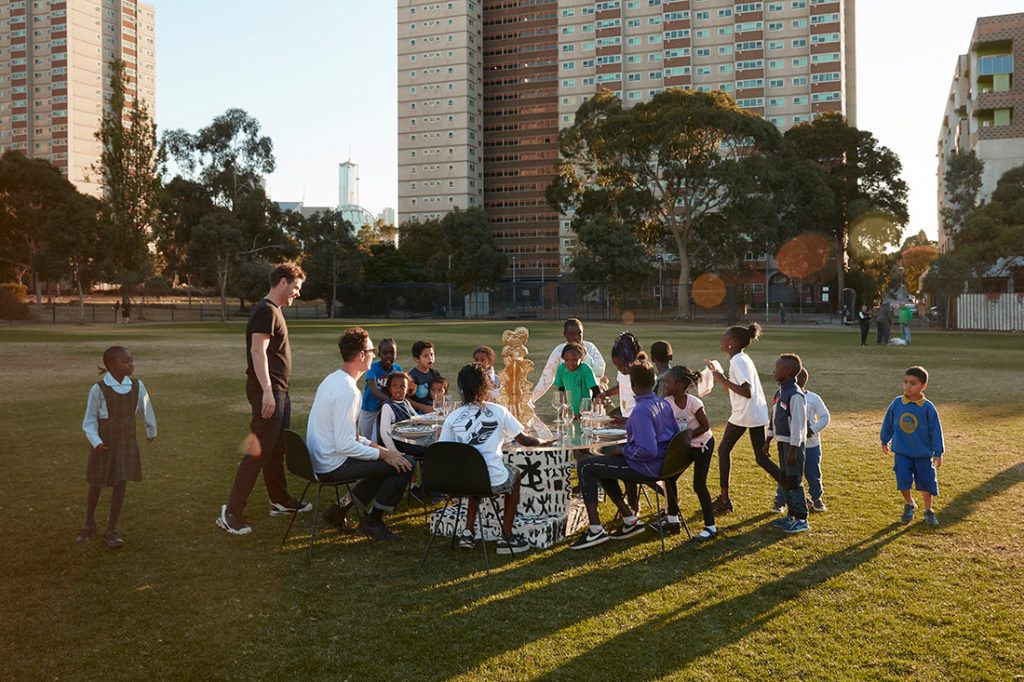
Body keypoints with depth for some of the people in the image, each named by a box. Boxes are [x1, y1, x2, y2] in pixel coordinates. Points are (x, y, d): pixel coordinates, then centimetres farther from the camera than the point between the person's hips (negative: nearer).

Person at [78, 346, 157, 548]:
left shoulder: (137, 386, -7)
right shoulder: (99, 389, -16)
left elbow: (146, 410, 9)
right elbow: (89, 420, -9)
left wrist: (151, 431, 23)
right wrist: (95, 441, -24)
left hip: (127, 443, 2)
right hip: (104, 444, -2)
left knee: (121, 484, 1)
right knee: (96, 484, 11)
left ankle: (111, 531, 12)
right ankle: (89, 524, 35)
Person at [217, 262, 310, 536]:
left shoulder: (273, 311, 17)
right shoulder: (266, 311, -14)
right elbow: (257, 352, -23)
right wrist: (267, 391, -28)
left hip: (278, 391, 10)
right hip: (268, 391, -10)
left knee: (277, 450, 17)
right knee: (258, 452, -9)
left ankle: (280, 501, 29)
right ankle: (231, 512, -5)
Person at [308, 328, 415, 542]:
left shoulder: (333, 379, 9)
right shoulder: (347, 390, -23)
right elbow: (344, 445, -25)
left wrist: (373, 445, 11)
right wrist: (382, 453, -16)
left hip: (321, 460, 10)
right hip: (334, 466, -10)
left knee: (388, 460, 22)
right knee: (405, 464, -9)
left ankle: (341, 507, 18)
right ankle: (372, 520, 5)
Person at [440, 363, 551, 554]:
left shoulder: (453, 417, 4)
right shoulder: (498, 411, -1)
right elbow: (523, 440, 8)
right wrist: (542, 442, 28)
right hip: (493, 481, -3)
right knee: (514, 474, 29)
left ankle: (467, 532, 26)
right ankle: (506, 538, 28)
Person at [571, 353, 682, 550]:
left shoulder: (641, 411, -23)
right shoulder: (663, 403, 4)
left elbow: (648, 450, -28)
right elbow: (675, 435, 14)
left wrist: (622, 450, -13)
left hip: (647, 468, -10)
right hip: (664, 464, 10)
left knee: (585, 466, -6)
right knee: (601, 466, 24)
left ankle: (595, 530, -6)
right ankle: (629, 519, 21)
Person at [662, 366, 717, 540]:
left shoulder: (694, 403, -27)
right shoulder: (668, 402, -10)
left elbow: (705, 426, -19)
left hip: (703, 445, -6)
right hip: (686, 446, 6)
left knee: (699, 485, -7)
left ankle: (711, 526, 5)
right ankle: (673, 520, 15)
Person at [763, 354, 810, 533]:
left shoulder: (795, 395, -20)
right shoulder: (780, 392, 10)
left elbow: (798, 424, -21)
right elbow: (774, 419, 18)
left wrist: (793, 451, -20)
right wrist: (767, 441, 19)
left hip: (793, 443, -9)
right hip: (782, 441, 9)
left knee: (794, 481, -4)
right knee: (785, 479, 15)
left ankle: (801, 520, 5)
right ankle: (791, 515, 25)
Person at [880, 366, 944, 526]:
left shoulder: (928, 408, -11)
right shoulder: (897, 403, -5)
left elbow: (936, 431, -4)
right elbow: (888, 423, 10)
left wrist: (938, 453, -4)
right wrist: (885, 441, 18)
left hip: (923, 454, -1)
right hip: (902, 452, 1)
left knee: (926, 481, 7)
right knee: (903, 480, -9)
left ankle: (928, 511, 29)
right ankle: (909, 504, 19)